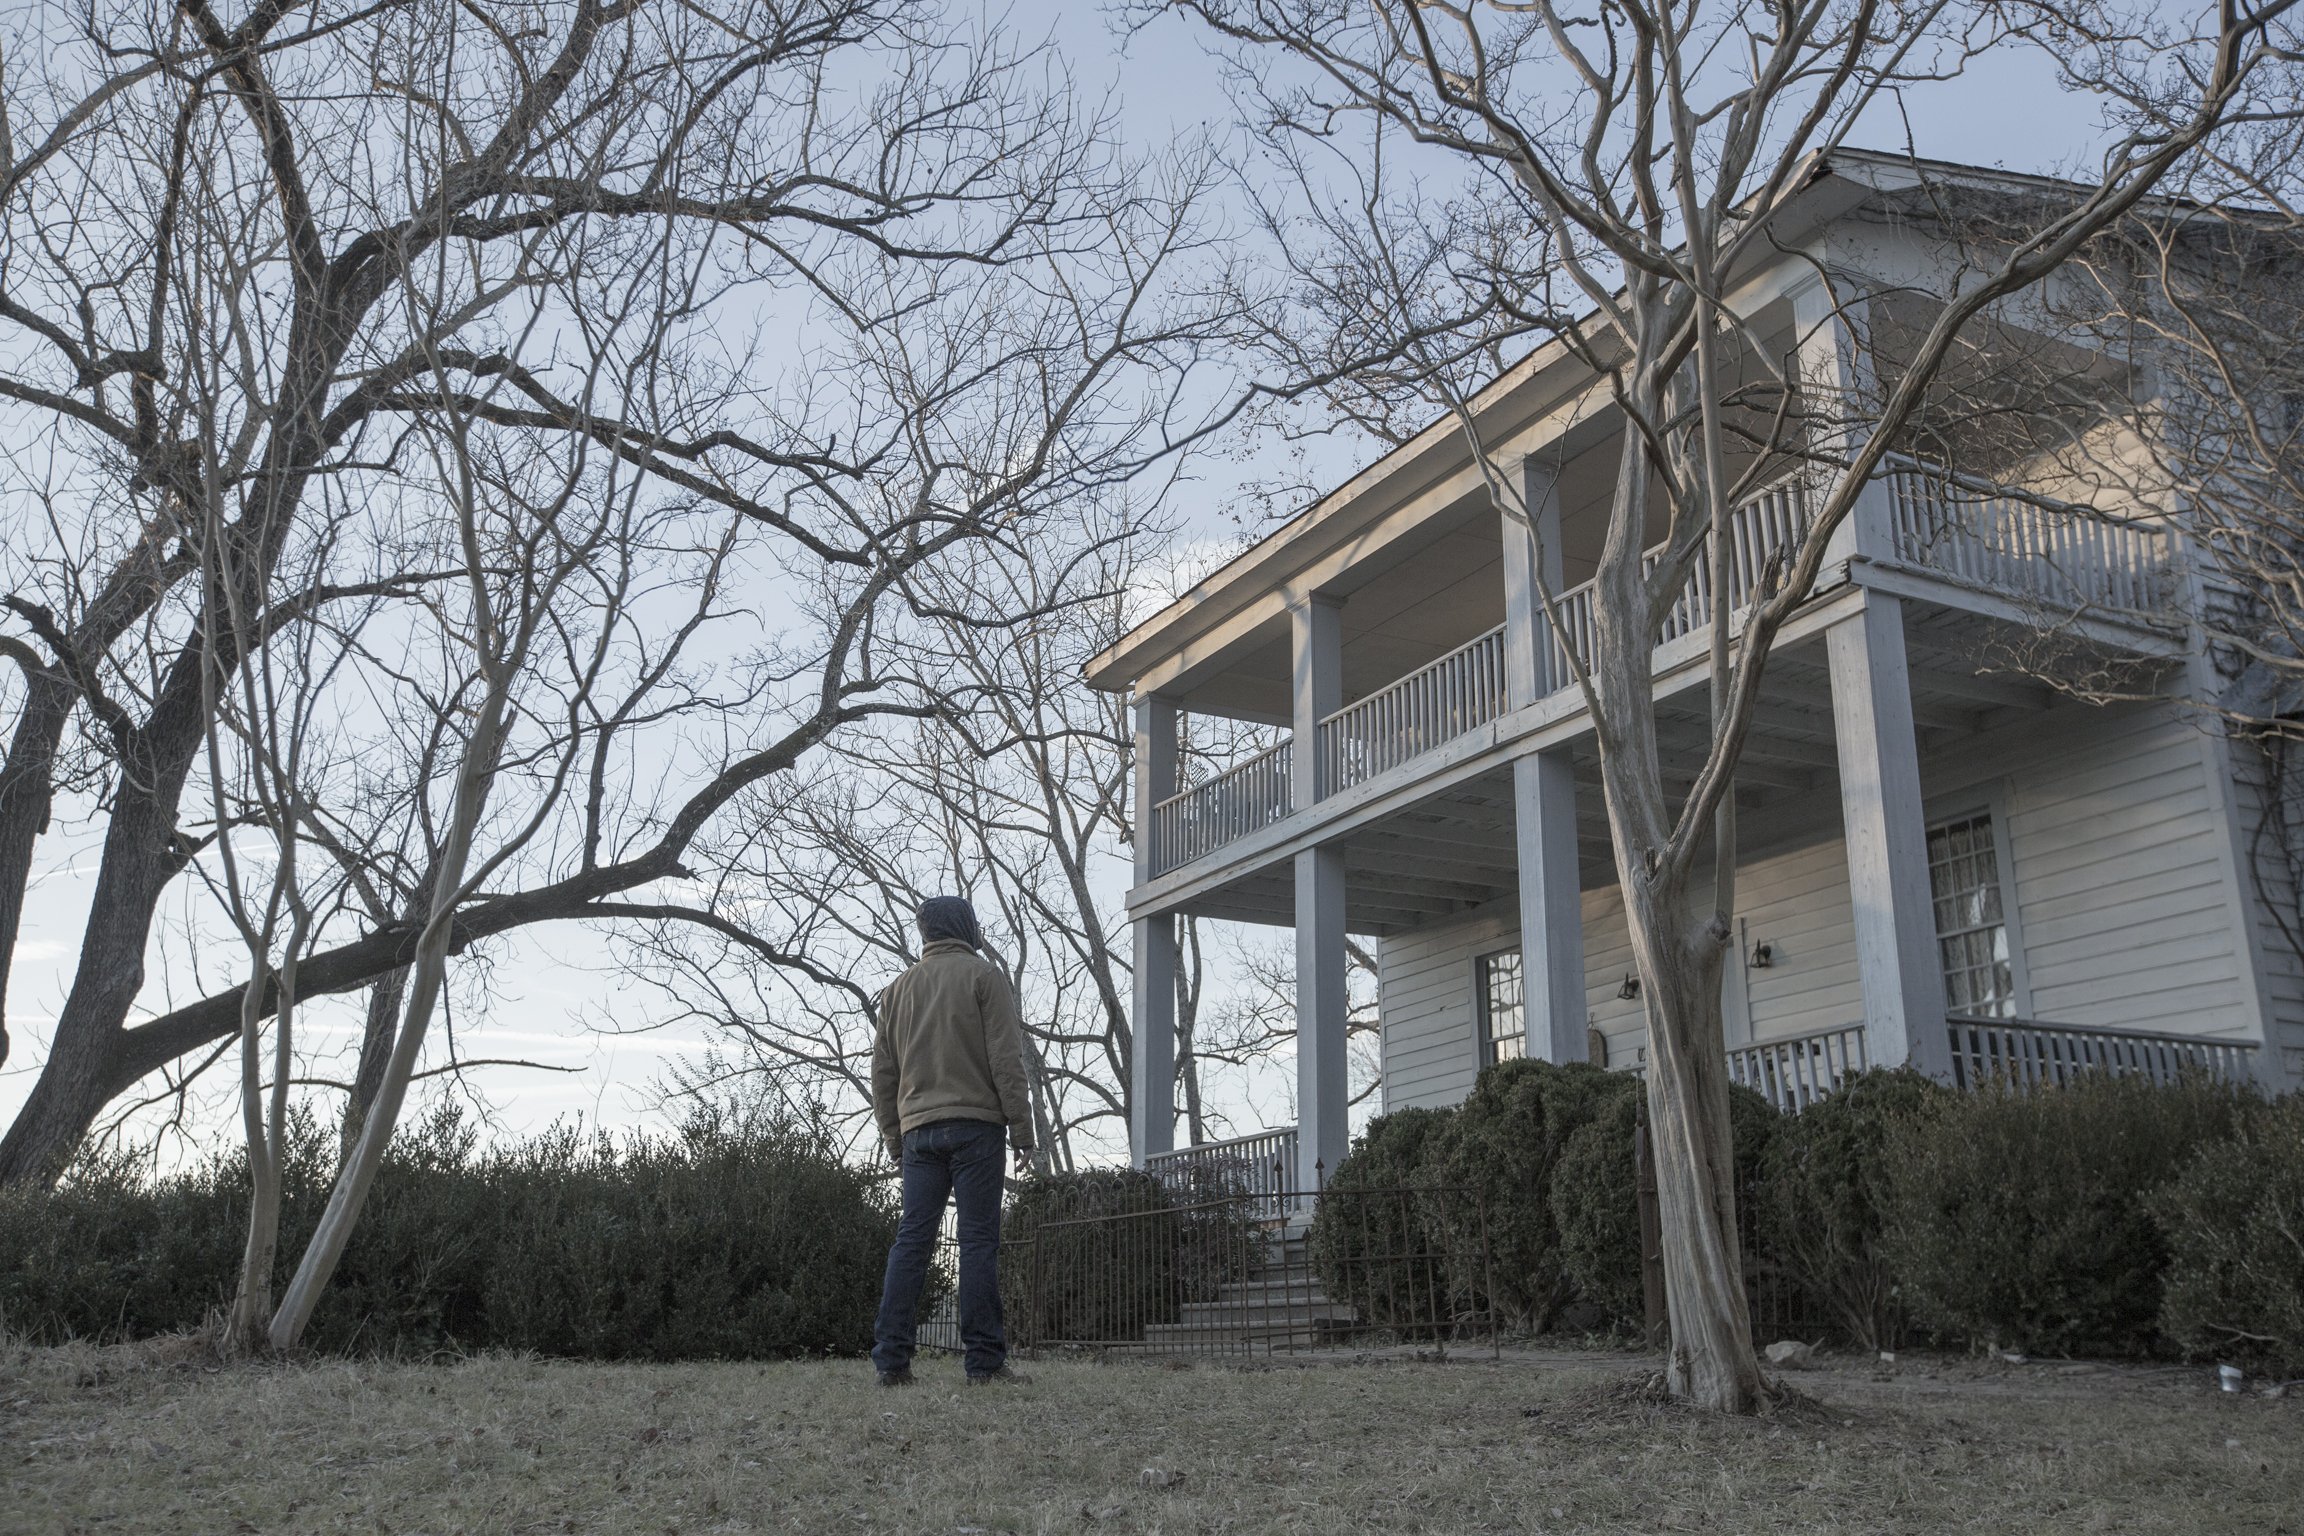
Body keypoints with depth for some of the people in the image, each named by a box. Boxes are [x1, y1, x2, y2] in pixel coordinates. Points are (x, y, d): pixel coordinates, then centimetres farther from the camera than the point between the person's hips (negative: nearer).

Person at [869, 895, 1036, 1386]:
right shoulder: (983, 976, 2)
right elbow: (1006, 1060, -6)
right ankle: (984, 1359, -6)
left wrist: (895, 1141, 21)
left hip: (917, 1129, 5)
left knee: (912, 1239, 3)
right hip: (975, 1123, -5)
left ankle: (892, 1357, -3)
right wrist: (1023, 1130, -4)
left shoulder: (898, 988, 19)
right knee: (979, 1239, -5)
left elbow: (883, 1073, 18)